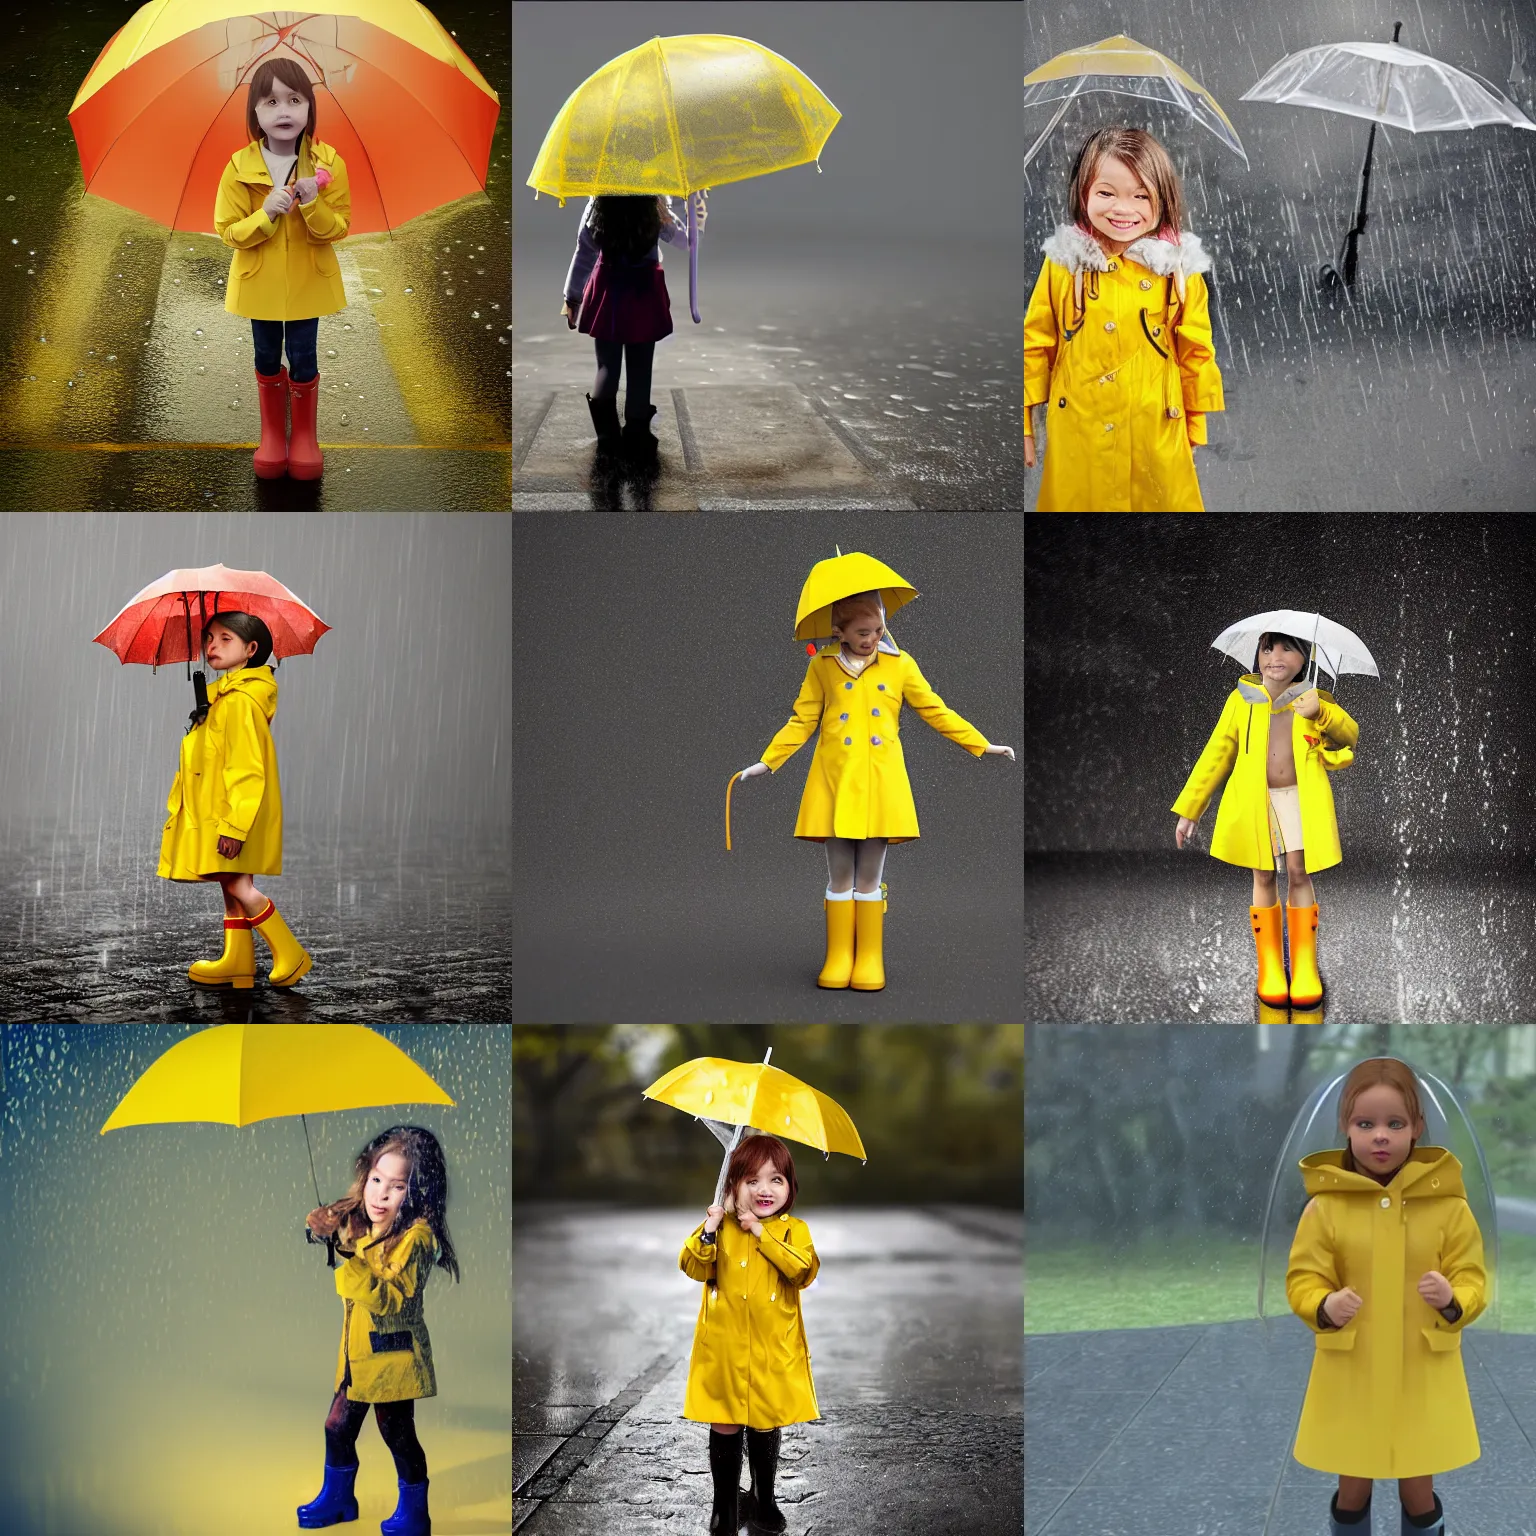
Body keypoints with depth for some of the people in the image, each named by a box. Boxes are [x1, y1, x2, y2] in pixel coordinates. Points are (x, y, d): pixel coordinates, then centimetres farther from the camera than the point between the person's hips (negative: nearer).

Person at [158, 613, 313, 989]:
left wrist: (234, 823, -25)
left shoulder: (240, 700, -17)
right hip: (214, 811, 10)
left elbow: (247, 768, -22)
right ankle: (237, 961, 17)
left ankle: (291, 955, -4)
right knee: (230, 886, 12)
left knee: (237, 884, -10)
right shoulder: (222, 695, 15)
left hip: (235, 811, -10)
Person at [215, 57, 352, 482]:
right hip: (260, 283, 1)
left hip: (307, 283, 0)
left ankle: (304, 436, 27)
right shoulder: (239, 167, -13)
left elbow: (338, 228, -10)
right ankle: (272, 434, 32)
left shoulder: (328, 163, -12)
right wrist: (266, 214, -27)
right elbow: (228, 231, -11)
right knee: (267, 359, 14)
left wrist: (313, 205, -30)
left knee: (303, 359, 8)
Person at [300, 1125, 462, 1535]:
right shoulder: (359, 1223, 2)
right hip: (356, 1353, 7)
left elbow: (394, 1301, -30)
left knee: (397, 1432, 4)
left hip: (393, 1354, -7)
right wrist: (326, 1233, 0)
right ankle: (337, 1497, 36)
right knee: (338, 1425, 16)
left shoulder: (415, 1237, -22)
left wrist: (351, 1265, -40)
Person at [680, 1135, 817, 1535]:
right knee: (725, 1426, 6)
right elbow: (694, 1269, -5)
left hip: (773, 1349, 0)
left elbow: (804, 1271, -17)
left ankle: (763, 1499, 31)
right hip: (725, 1347, 0)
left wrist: (763, 1235, -20)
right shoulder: (722, 1226, 1)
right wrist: (707, 1232, -20)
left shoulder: (793, 1230, -1)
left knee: (767, 1424, 12)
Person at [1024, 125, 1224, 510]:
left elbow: (1195, 352, 3)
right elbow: (1035, 345, 3)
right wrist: (1022, 422, 4)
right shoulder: (1063, 263, -4)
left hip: (1156, 433, 0)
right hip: (1076, 432, 1)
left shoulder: (1179, 269, -5)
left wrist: (1195, 428, 8)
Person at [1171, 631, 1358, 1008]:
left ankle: (1305, 966, 6)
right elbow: (1216, 754, 5)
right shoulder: (1242, 699, 4)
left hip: (1301, 797, 0)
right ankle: (1269, 967, 12)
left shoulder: (1312, 698, 6)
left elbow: (1350, 736, -2)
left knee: (1299, 874, -2)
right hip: (1254, 799, 1)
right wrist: (1189, 809, 4)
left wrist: (1320, 713, -22)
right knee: (1263, 877, 5)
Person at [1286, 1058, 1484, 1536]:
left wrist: (1452, 1300, -22)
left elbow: (1472, 1280, -1)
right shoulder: (1325, 1206, -7)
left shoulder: (1447, 1204, -6)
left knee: (1418, 1493, 9)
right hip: (1350, 1375, 0)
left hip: (1423, 1376, 0)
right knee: (1353, 1489, 12)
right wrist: (1325, 1306, -23)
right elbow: (1302, 1281, -3)